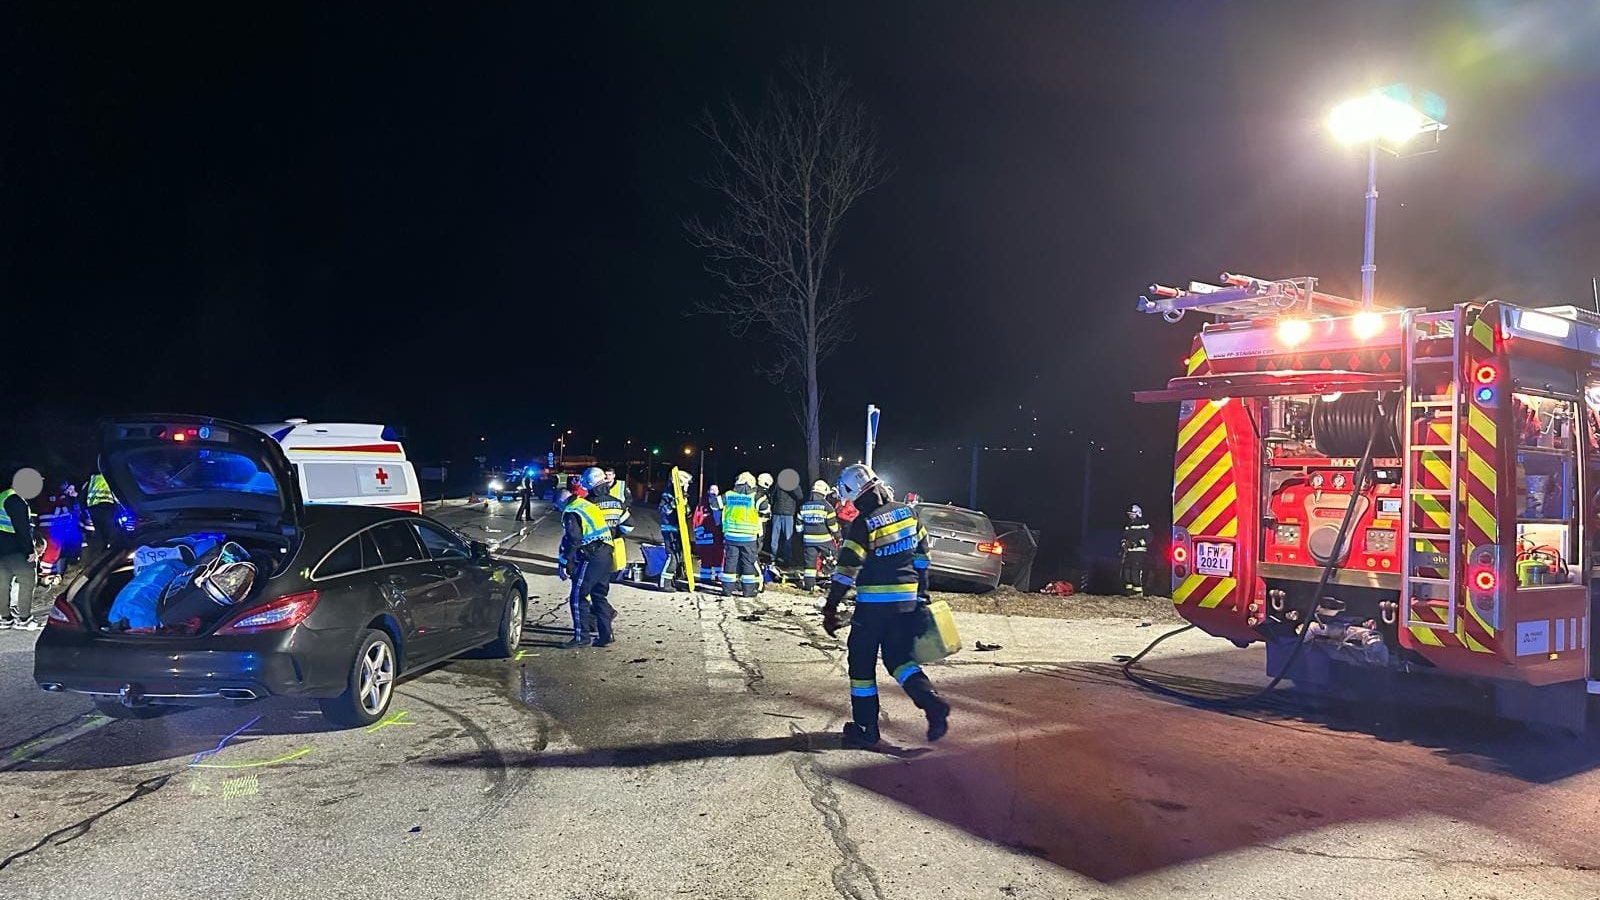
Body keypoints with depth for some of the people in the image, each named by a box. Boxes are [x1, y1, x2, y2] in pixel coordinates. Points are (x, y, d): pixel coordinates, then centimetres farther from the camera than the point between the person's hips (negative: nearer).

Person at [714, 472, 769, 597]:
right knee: (749, 563, 6)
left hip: (730, 535, 3)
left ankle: (727, 589, 10)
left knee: (730, 561, 9)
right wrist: (763, 517, 13)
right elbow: (766, 511, -9)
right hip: (749, 537, -3)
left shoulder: (728, 496, 4)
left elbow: (715, 506, 12)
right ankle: (748, 589, 6)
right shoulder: (755, 497, -6)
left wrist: (720, 521, 27)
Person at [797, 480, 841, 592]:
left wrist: (801, 537, 22)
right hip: (824, 539, -4)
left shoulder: (804, 506, 7)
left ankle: (809, 584, 5)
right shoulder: (826, 506, -9)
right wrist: (838, 536, 2)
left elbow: (799, 523, 12)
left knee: (810, 561, 6)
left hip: (808, 538, 4)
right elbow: (833, 524, -9)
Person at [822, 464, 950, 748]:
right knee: (900, 658, 16)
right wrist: (922, 593, 22)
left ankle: (866, 728, 11)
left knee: (862, 664, 7)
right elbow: (921, 556, 12)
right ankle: (931, 702, -6)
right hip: (907, 601, 6)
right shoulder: (907, 512, 4)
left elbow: (847, 570, -15)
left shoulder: (863, 525, -16)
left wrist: (830, 609, -9)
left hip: (873, 604, -6)